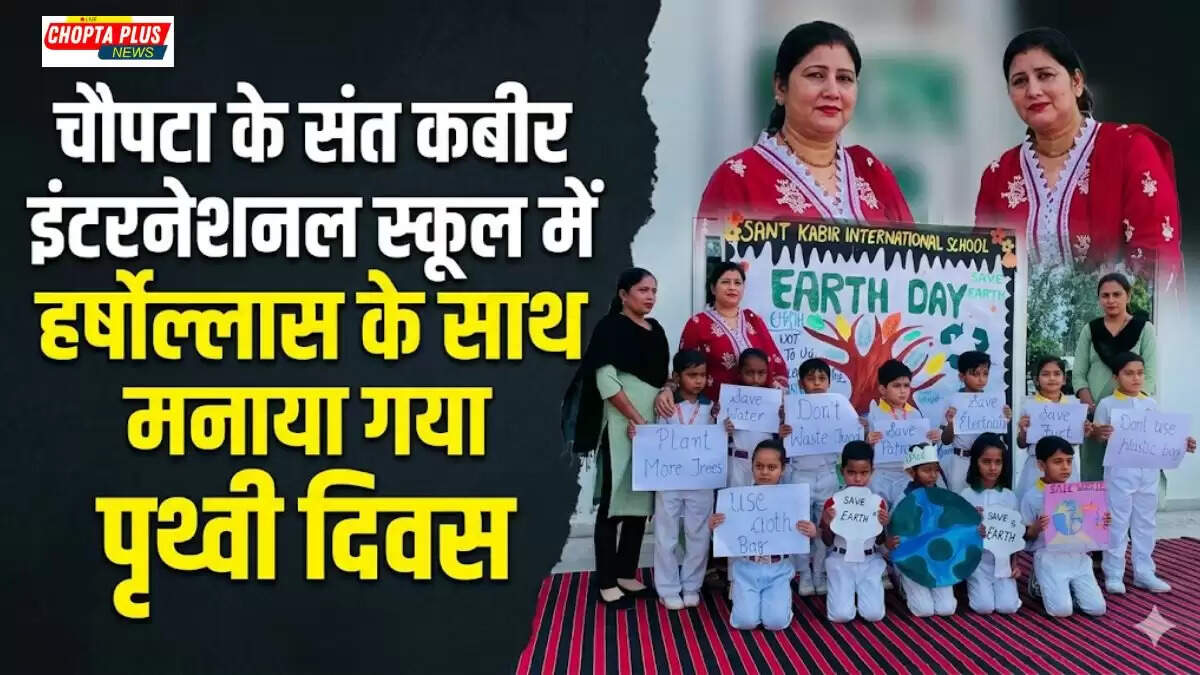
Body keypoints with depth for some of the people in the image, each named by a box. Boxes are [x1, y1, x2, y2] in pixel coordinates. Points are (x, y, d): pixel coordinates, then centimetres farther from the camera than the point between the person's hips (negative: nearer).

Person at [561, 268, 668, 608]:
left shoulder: (655, 329, 15)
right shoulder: (610, 327, -6)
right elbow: (605, 379, -14)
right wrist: (635, 419, -17)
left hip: (653, 425, 7)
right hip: (621, 425, -7)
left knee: (641, 500, 9)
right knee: (615, 501, -5)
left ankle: (627, 574, 19)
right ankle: (607, 583, 0)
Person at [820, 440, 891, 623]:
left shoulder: (879, 502, -2)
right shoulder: (832, 503, -7)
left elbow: (879, 541, 7)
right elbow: (827, 542, 1)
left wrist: (884, 525, -13)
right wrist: (827, 523, -19)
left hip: (869, 561, 1)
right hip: (841, 561, -1)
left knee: (873, 614, -14)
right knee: (841, 615, -16)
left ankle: (860, 591, 20)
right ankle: (845, 592, 19)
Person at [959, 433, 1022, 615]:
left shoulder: (1010, 497, 3)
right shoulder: (966, 495, -5)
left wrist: (1014, 563, -2)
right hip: (977, 559, -2)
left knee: (1008, 606, -16)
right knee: (984, 606, -17)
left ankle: (998, 585, 15)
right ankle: (974, 587, 14)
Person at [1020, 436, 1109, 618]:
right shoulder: (1032, 497, -7)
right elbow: (1026, 536, -2)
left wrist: (1101, 523, -7)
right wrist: (1036, 528, -23)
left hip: (1077, 556, 4)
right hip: (1049, 557, -4)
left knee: (1097, 608, -8)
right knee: (1062, 610, -19)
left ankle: (1069, 588, 20)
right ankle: (1041, 586, 12)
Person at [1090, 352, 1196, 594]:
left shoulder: (1151, 404, 9)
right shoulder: (1107, 405, -5)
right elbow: (1097, 435, -5)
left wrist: (1181, 444, -2)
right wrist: (1099, 434, -27)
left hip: (1148, 470, 5)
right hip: (1120, 471, -5)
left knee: (1145, 523, 11)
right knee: (1117, 523, 0)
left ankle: (1144, 573, 21)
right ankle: (1113, 574, 9)